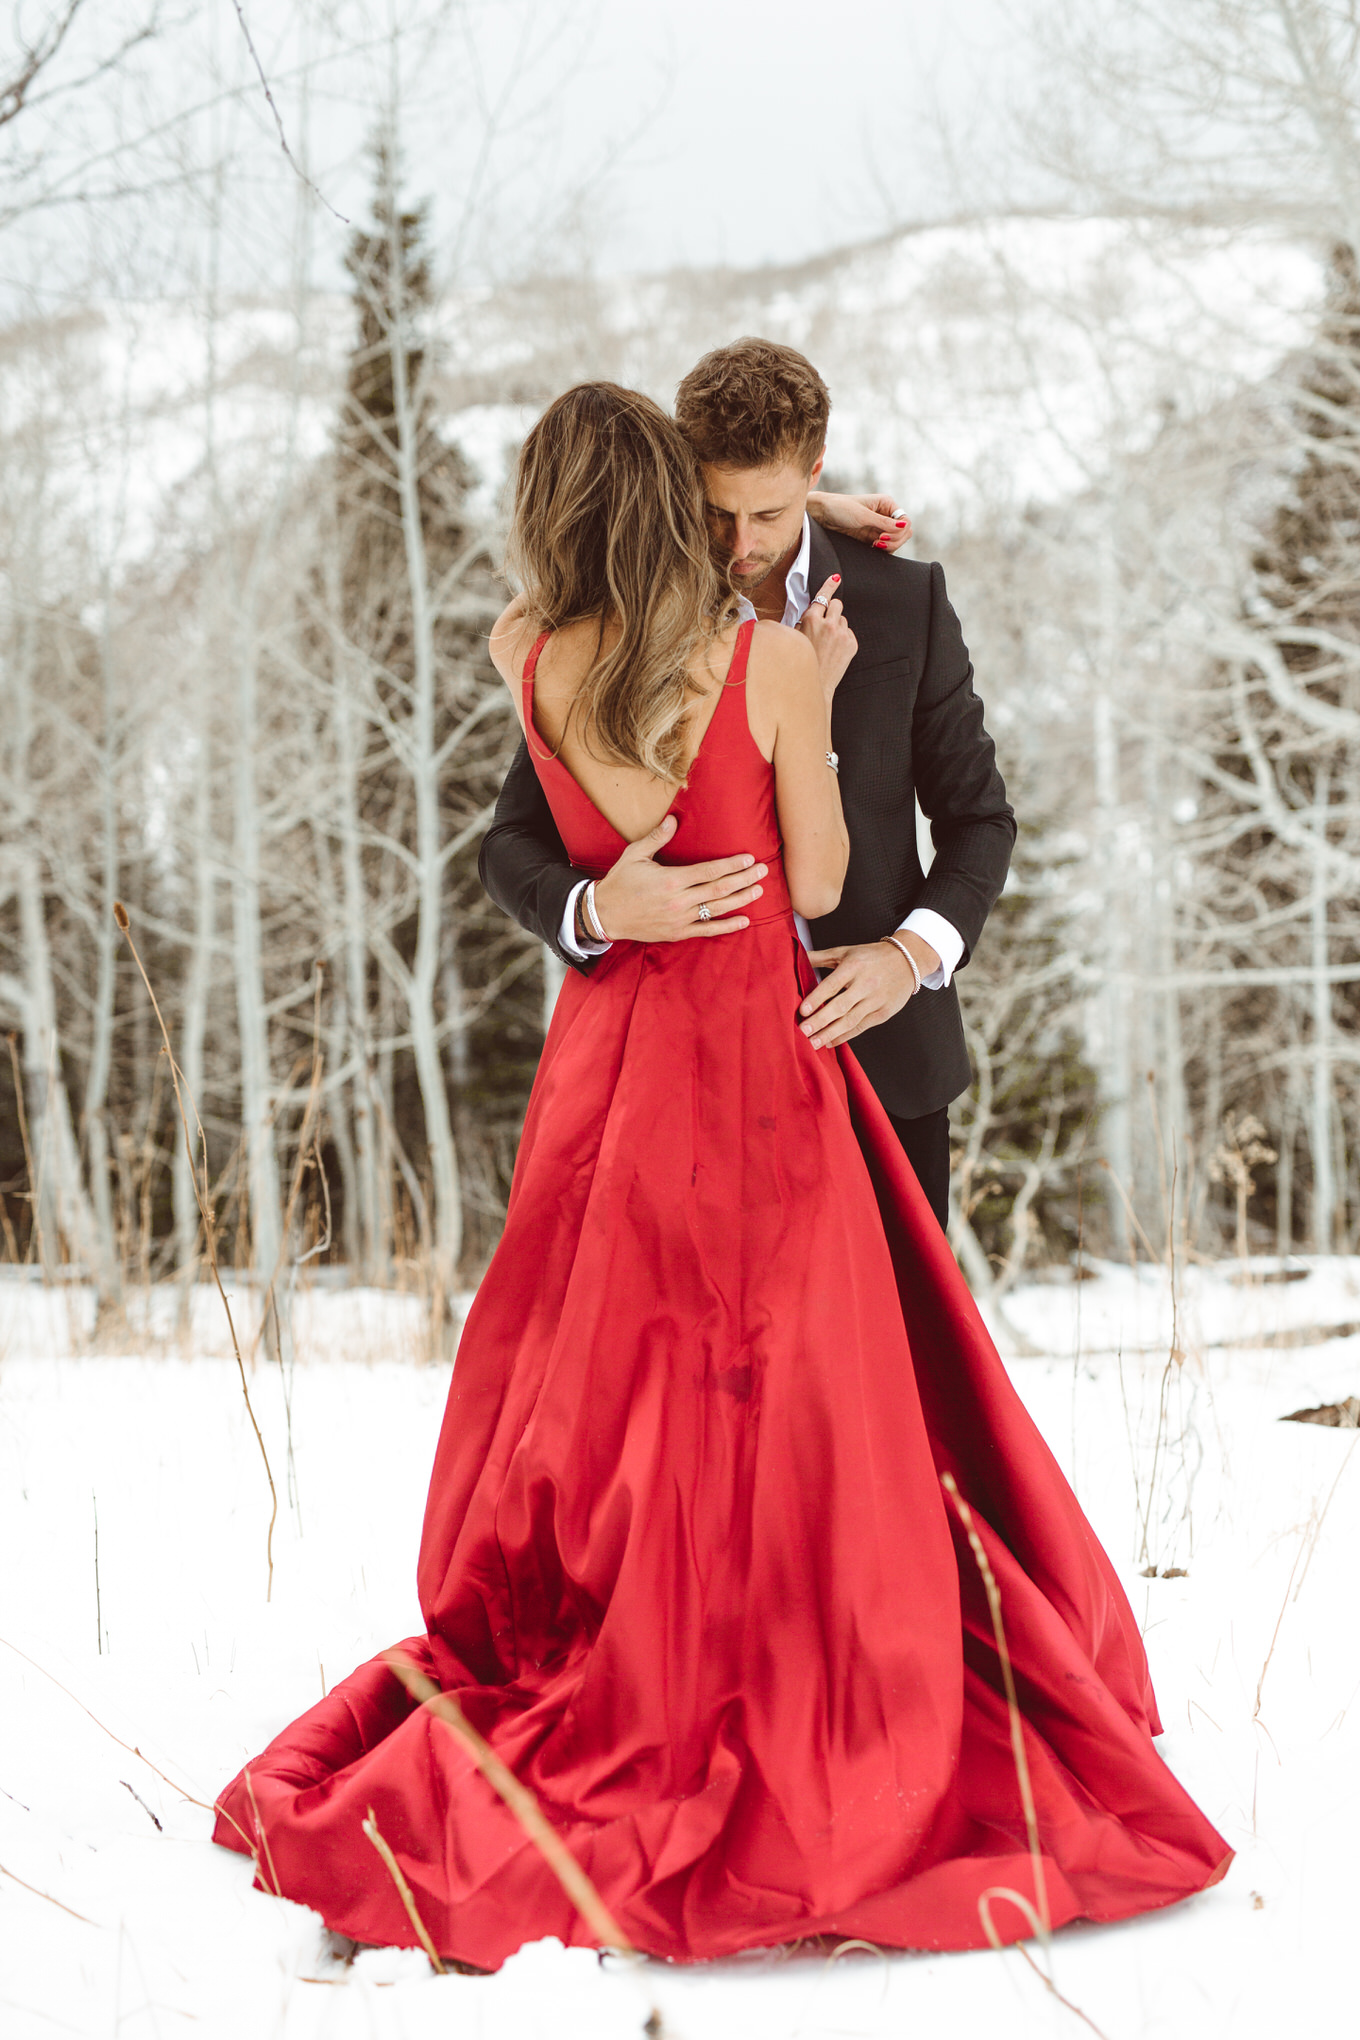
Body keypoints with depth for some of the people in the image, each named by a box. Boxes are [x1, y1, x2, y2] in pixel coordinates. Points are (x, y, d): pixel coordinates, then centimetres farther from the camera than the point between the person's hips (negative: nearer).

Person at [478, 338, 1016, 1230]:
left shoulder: (905, 600, 0)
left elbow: (979, 816, 7)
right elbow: (513, 847, -3)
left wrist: (915, 953, -13)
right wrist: (598, 910, -26)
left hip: (881, 1051, 1)